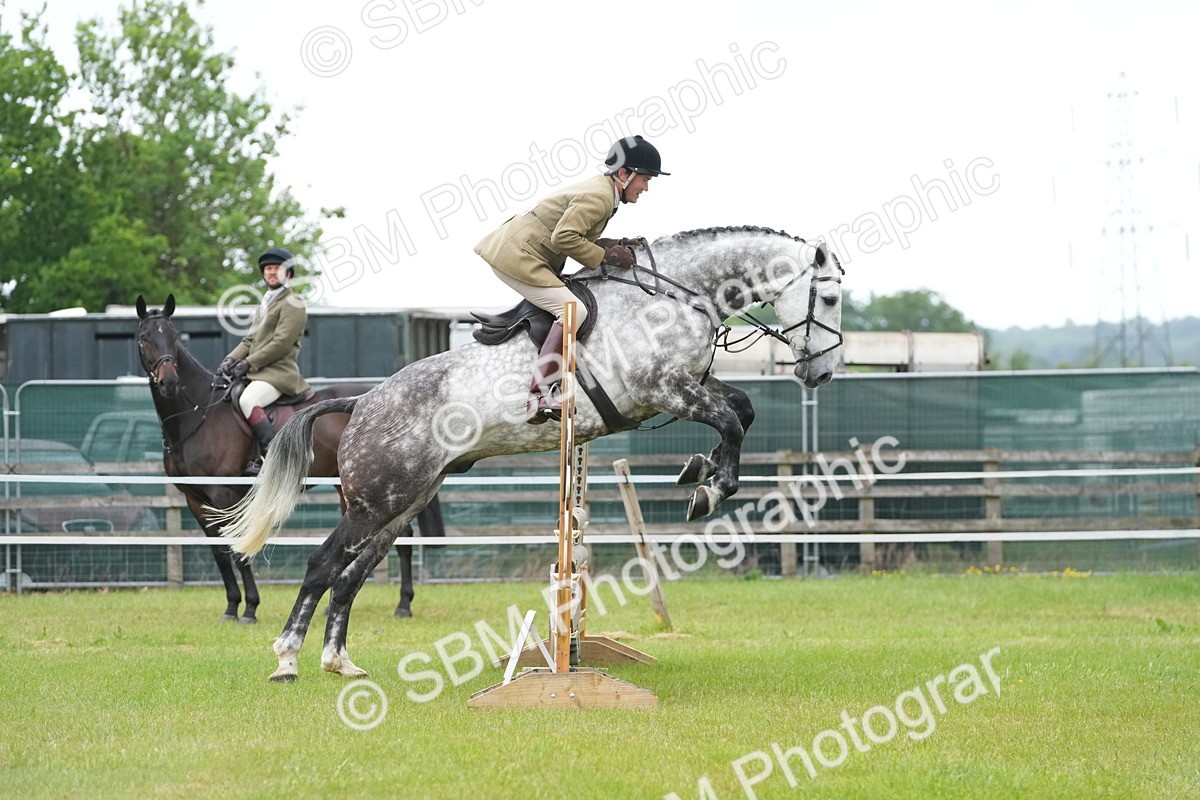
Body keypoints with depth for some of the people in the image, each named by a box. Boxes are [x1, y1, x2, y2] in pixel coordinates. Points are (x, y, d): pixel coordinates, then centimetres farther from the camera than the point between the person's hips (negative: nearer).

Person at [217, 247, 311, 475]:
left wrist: (248, 363, -17)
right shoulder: (263, 305, 25)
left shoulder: (292, 305, -5)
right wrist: (232, 359, 2)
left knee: (247, 400, -34)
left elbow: (281, 343, -14)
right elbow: (250, 340, 22)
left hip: (279, 373, -10)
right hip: (257, 372, 10)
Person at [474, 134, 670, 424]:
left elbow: (579, 238, 18)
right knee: (573, 310, -20)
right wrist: (606, 256, -17)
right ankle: (539, 397, -28)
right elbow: (563, 238, -24)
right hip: (518, 258, -11)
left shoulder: (601, 190, 15)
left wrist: (619, 246, 7)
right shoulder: (598, 196, -18)